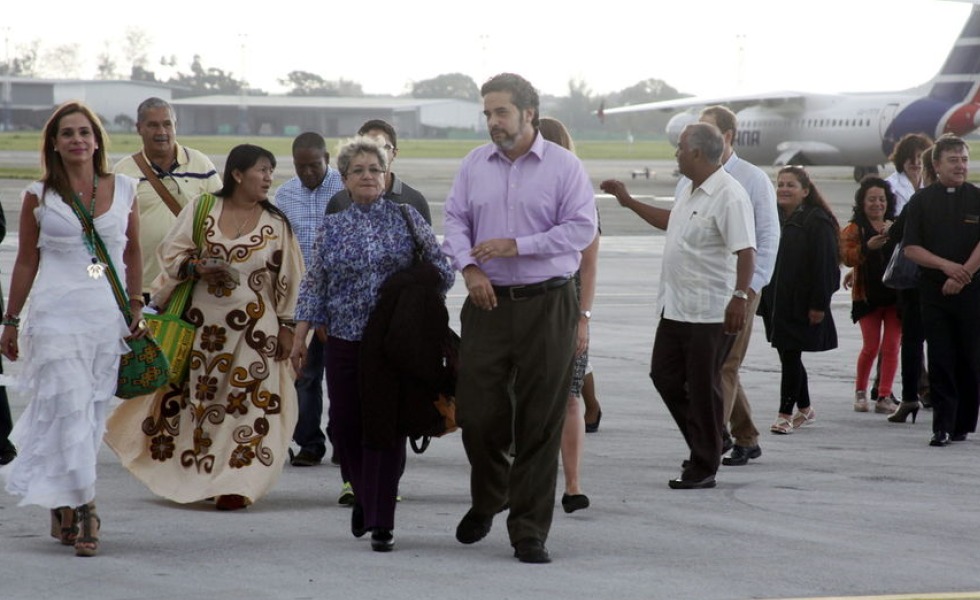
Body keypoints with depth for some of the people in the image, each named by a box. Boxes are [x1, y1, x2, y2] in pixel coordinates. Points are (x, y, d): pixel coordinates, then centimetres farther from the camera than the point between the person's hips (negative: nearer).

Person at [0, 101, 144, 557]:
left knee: (92, 413, 4)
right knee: (71, 408, -12)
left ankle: (60, 506, 18)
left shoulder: (123, 190, 8)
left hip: (108, 315, 3)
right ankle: (84, 510, -11)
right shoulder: (39, 197, 3)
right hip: (57, 314, -3)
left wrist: (136, 306, 10)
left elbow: (133, 254, 16)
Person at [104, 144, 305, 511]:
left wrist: (286, 325, 1)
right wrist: (198, 268, -15)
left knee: (245, 402, -5)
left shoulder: (276, 224, 3)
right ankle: (181, 474, 21)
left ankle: (234, 484, -2)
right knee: (191, 395, 7)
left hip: (253, 327, -1)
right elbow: (171, 251, 3)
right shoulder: (202, 209, 2)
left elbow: (288, 279, 5)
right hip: (202, 321, 1)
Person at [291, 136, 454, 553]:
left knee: (385, 428, -5)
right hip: (344, 342, 2)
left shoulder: (406, 219, 3)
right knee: (344, 425, 3)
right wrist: (300, 336, 4)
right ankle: (365, 496, 30)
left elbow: (441, 271, 7)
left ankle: (381, 522, -1)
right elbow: (313, 285, 8)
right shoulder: (332, 227, 8)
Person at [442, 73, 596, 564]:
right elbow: (455, 220, 9)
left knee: (540, 423, -1)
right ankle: (485, 502, 29)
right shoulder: (474, 165, 10)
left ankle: (529, 532, 6)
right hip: (488, 302, 3)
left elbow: (582, 228, -8)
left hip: (546, 306, -3)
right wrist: (469, 267, -9)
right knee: (476, 412, 0)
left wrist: (517, 246, -13)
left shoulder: (563, 166, -2)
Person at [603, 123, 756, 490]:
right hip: (675, 306, 10)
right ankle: (703, 445, 27)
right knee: (664, 376, 14)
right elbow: (670, 221, 33)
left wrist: (740, 297, -34)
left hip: (710, 313, -10)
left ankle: (704, 467, 9)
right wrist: (628, 202, 35)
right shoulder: (689, 190, 12)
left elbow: (746, 252, -25)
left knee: (703, 388, -1)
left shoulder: (729, 196, -18)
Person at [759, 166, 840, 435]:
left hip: (800, 303, -7)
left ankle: (785, 414, -2)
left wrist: (819, 304, -17)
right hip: (776, 300, 7)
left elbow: (824, 265, -13)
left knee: (790, 355, -6)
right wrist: (762, 298, 13)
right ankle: (804, 410, 26)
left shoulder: (816, 221, -10)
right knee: (788, 356, 13)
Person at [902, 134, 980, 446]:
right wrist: (946, 265, -12)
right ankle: (942, 426, -4)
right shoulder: (922, 201, 7)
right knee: (940, 359, -4)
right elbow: (911, 248, 2)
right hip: (934, 290, 0)